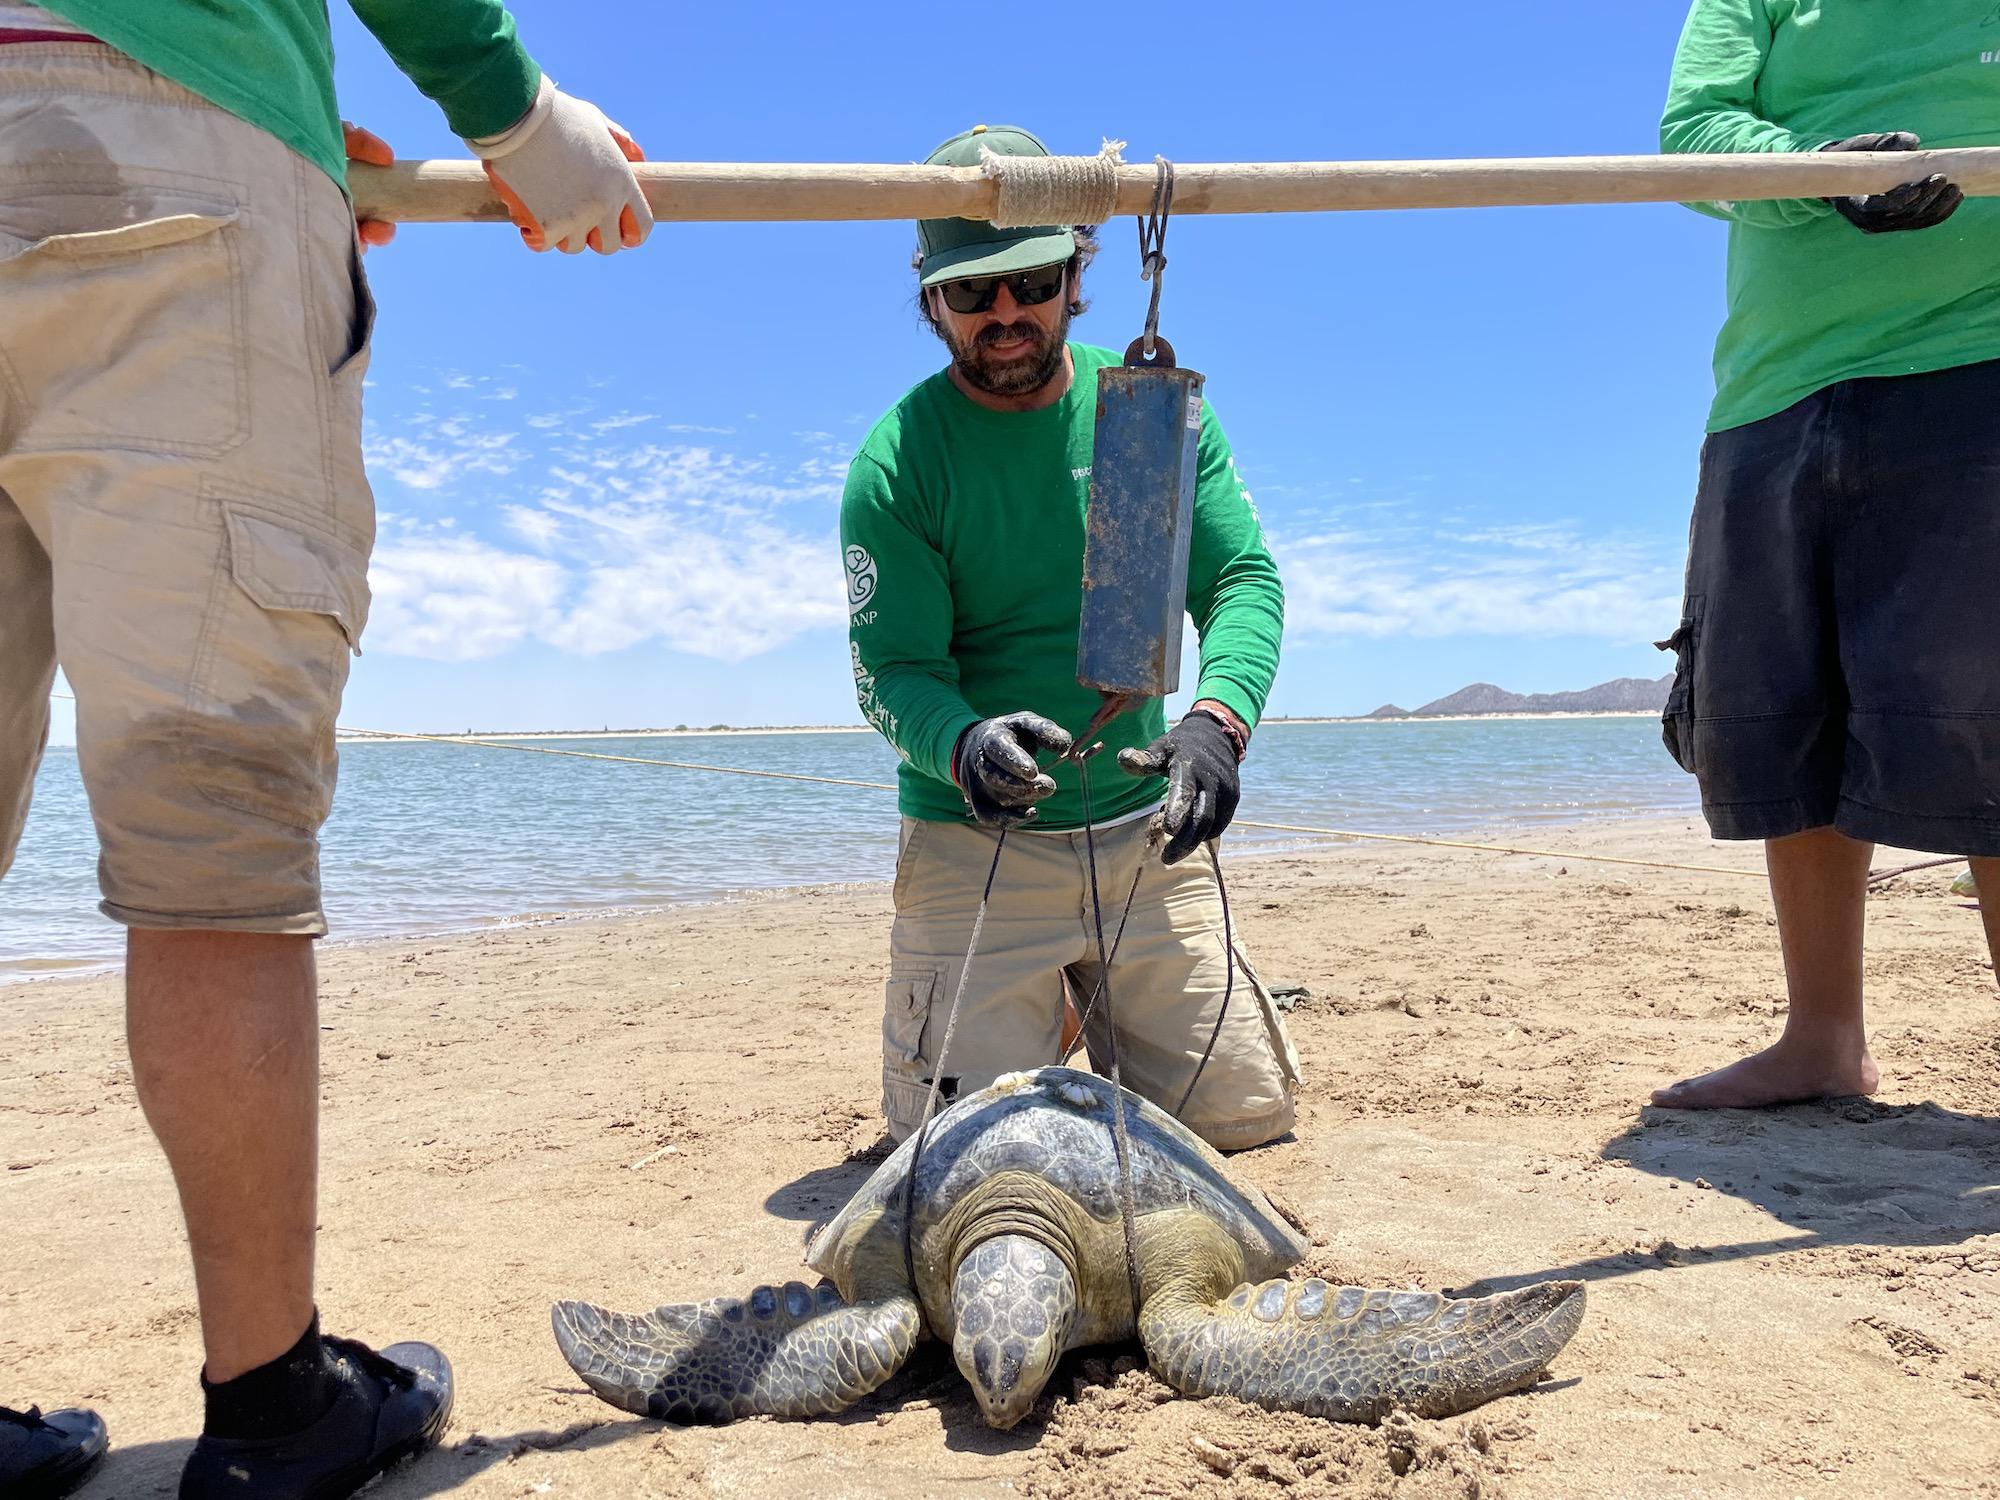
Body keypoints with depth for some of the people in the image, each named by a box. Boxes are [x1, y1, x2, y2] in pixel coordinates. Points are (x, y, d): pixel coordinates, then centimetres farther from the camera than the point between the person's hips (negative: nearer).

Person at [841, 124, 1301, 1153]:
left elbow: (1241, 581, -6)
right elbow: (892, 672, -13)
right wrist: (963, 745, -37)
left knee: (1246, 1112, 6)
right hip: (977, 842, -2)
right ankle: (1038, 1015, 30)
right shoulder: (895, 464, -9)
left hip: (1143, 832, 3)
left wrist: (1217, 719, -27)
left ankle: (1100, 1003, 35)